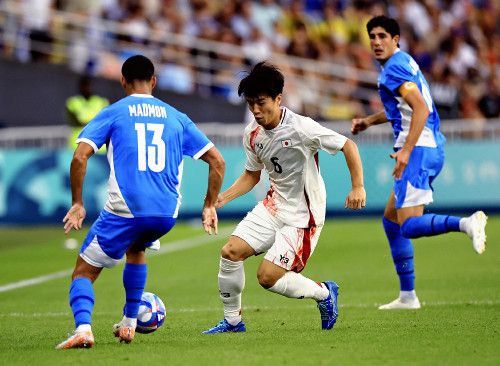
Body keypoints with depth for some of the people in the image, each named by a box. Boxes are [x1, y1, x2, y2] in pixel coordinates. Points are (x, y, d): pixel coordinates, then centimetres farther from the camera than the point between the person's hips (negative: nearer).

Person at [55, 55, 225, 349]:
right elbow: (217, 161, 12)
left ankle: (83, 328, -20)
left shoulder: (113, 113, 5)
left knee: (84, 271, 7)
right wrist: (210, 206, 19)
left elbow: (80, 157, -8)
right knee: (135, 248, 36)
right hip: (167, 214, 4)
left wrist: (77, 203, 0)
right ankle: (129, 324, 32)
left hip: (125, 211, -4)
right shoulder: (176, 117, 14)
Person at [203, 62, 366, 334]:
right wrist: (223, 197, 1)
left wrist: (358, 187, -22)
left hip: (303, 215, -7)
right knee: (230, 252, -8)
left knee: (267, 276, -14)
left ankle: (323, 293, 11)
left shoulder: (301, 128, -21)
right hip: (273, 207, 7)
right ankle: (232, 321, 9)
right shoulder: (252, 134, 1)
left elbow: (348, 146, -14)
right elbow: (252, 175, 16)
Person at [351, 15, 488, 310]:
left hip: (419, 150, -10)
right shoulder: (404, 61, 19)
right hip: (431, 150, 10)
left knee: (409, 226, -18)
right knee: (391, 220, 15)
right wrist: (370, 120, 27)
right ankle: (408, 296, 15)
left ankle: (467, 223, -36)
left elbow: (421, 109, -22)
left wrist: (406, 150, -27)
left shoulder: (394, 69, -11)